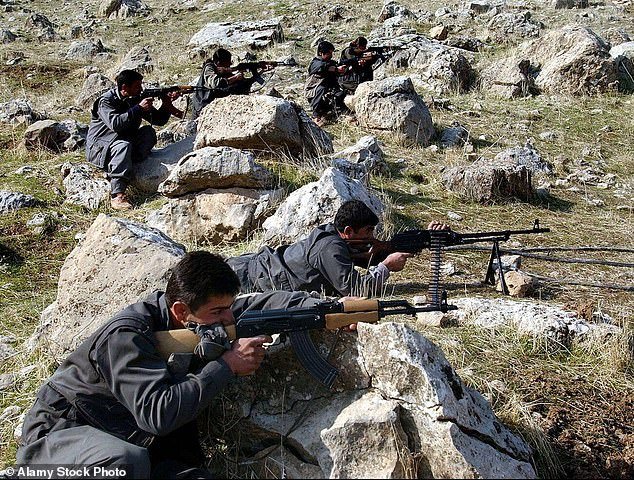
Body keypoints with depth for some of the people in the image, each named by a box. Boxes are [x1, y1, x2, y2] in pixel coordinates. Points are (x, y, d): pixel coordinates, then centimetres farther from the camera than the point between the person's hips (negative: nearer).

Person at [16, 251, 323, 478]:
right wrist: (227, 365, -28)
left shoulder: (200, 323, -4)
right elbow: (158, 413, -35)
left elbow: (260, 303, 1)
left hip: (135, 444, 7)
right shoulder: (126, 335, -26)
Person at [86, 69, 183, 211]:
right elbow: (115, 124, -33)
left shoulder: (136, 99, 4)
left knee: (149, 132, -15)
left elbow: (158, 120, 5)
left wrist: (166, 105, -14)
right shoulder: (106, 101, -15)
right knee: (123, 146, -38)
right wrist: (139, 109, -31)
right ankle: (117, 195, -45)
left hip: (124, 142, 6)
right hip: (99, 147, -6)